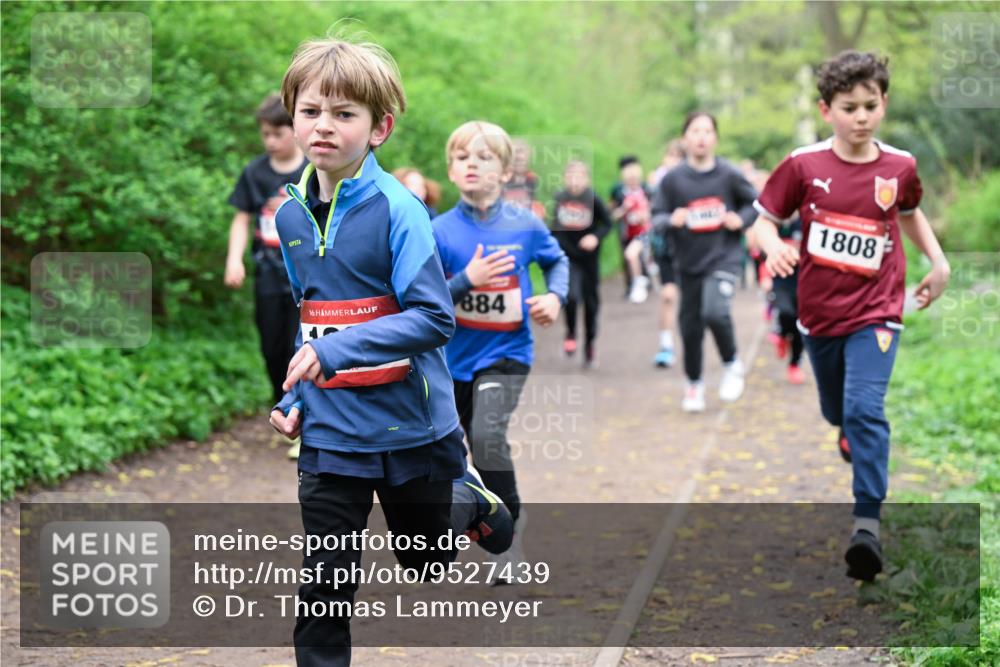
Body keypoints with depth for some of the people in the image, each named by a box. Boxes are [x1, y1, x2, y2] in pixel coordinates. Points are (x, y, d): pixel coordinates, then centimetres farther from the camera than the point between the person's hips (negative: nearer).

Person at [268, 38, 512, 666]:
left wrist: (335, 352, -30)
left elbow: (434, 319, -23)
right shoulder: (291, 216, 2)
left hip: (410, 423, -3)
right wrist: (294, 398, 4)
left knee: (429, 561, 20)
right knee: (324, 588, 3)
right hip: (328, 430, 4)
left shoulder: (398, 209, -17)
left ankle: (468, 498, 49)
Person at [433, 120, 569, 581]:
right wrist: (467, 279, -27)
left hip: (506, 352, -2)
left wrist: (555, 296, -6)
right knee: (475, 444, 16)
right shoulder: (439, 232, -10)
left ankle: (511, 520, -3)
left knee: (488, 434, -24)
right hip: (455, 355, 2)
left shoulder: (525, 226, -7)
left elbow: (558, 261, 12)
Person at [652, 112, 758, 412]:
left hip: (724, 258, -3)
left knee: (715, 312, -25)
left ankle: (732, 365, 2)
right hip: (689, 263, 3)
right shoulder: (672, 179, -4)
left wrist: (742, 219, -11)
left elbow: (756, 203, 8)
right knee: (690, 327, 9)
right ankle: (694, 384, 32)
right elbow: (656, 216, 0)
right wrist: (671, 220, -21)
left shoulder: (729, 174, -6)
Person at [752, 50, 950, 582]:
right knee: (837, 411, 21)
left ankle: (868, 520, -19)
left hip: (875, 312, -1)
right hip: (819, 311, 2)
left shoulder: (899, 167, -5)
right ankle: (854, 436, 59)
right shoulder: (804, 165, -11)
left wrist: (938, 261, 7)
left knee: (865, 408, -20)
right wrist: (774, 248, -26)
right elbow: (765, 217, -4)